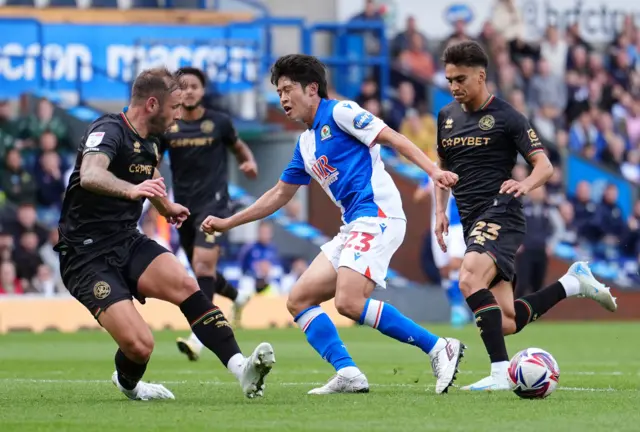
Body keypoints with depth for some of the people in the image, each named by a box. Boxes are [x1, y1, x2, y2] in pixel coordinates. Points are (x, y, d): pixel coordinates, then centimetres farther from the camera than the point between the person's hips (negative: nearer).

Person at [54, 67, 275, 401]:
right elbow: (90, 175, -39)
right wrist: (131, 190, -57)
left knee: (185, 285, -24)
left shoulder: (149, 144, 11)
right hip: (87, 257, -7)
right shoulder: (109, 131, -16)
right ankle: (128, 384, 14)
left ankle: (241, 369, -31)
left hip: (128, 243, 7)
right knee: (140, 345, -21)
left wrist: (167, 207, 53)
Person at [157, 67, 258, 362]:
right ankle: (238, 298, 49)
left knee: (203, 264, -21)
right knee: (203, 271, 15)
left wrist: (249, 162, -8)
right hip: (184, 205, 4)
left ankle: (198, 336, -26)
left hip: (213, 202, -4)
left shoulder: (219, 122, -2)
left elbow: (239, 147, 13)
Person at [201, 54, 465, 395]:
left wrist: (433, 170, -22)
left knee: (349, 302, -25)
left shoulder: (339, 112, -1)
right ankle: (348, 374, -8)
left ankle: (438, 348, -19)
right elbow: (279, 195, 32)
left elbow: (393, 138, -9)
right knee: (299, 299, 2)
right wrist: (227, 223, 33)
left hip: (377, 215, -9)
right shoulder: (306, 143, 23)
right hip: (353, 226, 9)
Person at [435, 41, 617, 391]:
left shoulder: (506, 117, -4)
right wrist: (440, 211, 13)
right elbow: (443, 167, 27)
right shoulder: (446, 117, 14)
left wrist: (524, 185, -27)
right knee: (506, 323, 0)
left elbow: (544, 166, -6)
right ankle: (573, 282, 22)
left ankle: (500, 372, -33)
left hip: (499, 214, -7)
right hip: (472, 221, 7)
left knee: (470, 280, -33)